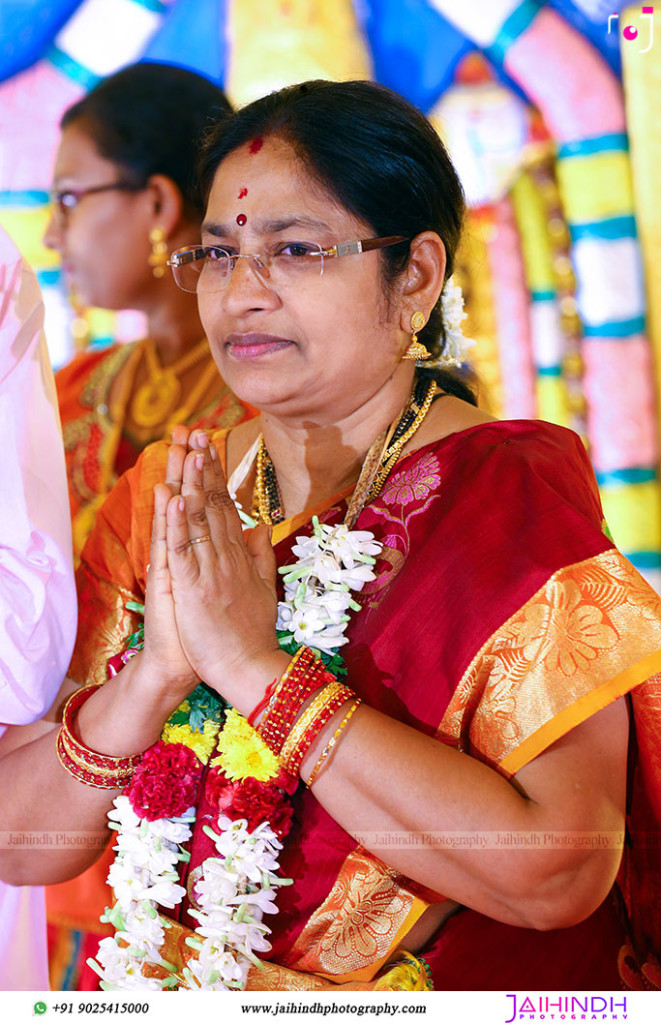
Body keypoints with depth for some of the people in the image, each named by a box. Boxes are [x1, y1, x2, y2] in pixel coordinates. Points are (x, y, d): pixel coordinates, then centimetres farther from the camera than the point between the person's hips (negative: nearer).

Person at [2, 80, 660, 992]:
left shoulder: (514, 489, -9)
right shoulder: (161, 497, 3)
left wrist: (256, 668, -20)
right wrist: (155, 676, -17)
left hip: (456, 987, -3)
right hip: (164, 982, 3)